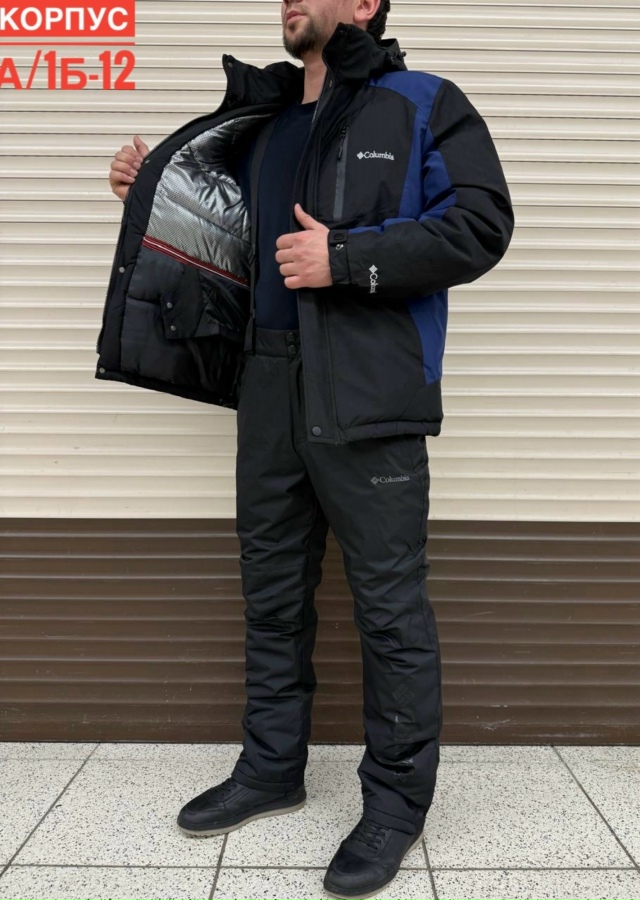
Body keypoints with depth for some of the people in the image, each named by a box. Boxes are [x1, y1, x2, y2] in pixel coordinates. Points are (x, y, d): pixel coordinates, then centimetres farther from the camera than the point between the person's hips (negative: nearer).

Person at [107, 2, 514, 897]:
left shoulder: (424, 105, 3)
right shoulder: (264, 129, 22)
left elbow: (479, 224, -9)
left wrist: (345, 259, -15)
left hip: (370, 400, -6)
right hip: (270, 394, 7)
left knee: (390, 607, -1)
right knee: (272, 593, 13)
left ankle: (398, 799, 17)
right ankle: (271, 768, 31)